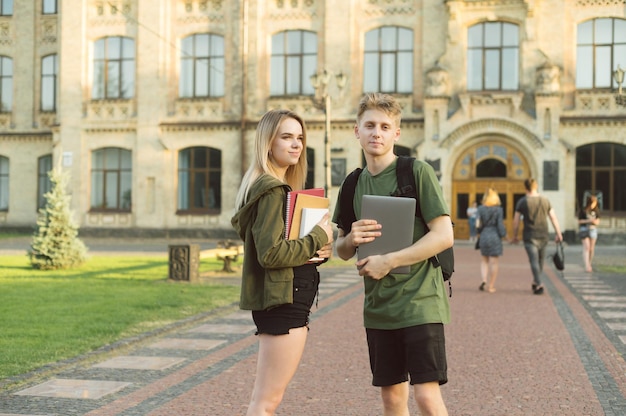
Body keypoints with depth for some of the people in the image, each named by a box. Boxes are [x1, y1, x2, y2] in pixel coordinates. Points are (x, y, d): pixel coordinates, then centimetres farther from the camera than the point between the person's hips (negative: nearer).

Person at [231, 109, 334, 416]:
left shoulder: (274, 187, 15)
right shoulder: (272, 190, -15)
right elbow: (271, 253, -24)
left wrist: (316, 249, 4)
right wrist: (317, 239, -13)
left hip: (285, 300, 10)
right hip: (283, 301, -10)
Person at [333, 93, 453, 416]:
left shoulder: (418, 172, -8)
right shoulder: (354, 184, 9)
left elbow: (444, 236, -14)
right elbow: (342, 251, 16)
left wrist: (388, 261, -17)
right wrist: (350, 239, -8)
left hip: (420, 301, -6)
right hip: (378, 306, 6)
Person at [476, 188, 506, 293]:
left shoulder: (481, 209, -3)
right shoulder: (498, 210, -7)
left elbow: (478, 224, -3)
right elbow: (500, 224, -8)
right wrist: (503, 234, 6)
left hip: (484, 236, 2)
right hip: (495, 236, -2)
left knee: (484, 261, 15)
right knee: (493, 262, 4)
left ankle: (484, 280, -6)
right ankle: (491, 286, 6)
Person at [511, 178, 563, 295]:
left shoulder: (522, 202, -5)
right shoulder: (545, 200, 4)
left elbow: (516, 221, -2)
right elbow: (553, 217, 5)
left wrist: (514, 236, 8)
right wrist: (558, 233, 10)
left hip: (530, 237, -3)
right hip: (543, 236, 3)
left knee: (534, 261, -4)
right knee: (540, 260, 17)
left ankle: (539, 285, -14)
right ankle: (535, 282, 27)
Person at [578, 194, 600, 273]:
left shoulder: (596, 211, 3)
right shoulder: (583, 210, -7)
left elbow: (598, 221, 9)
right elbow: (579, 221, -4)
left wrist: (595, 221, -14)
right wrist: (588, 221, -18)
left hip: (593, 230, 4)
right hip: (584, 229, -4)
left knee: (591, 249, 5)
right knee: (586, 247, -14)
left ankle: (589, 265, 16)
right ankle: (587, 266, -22)